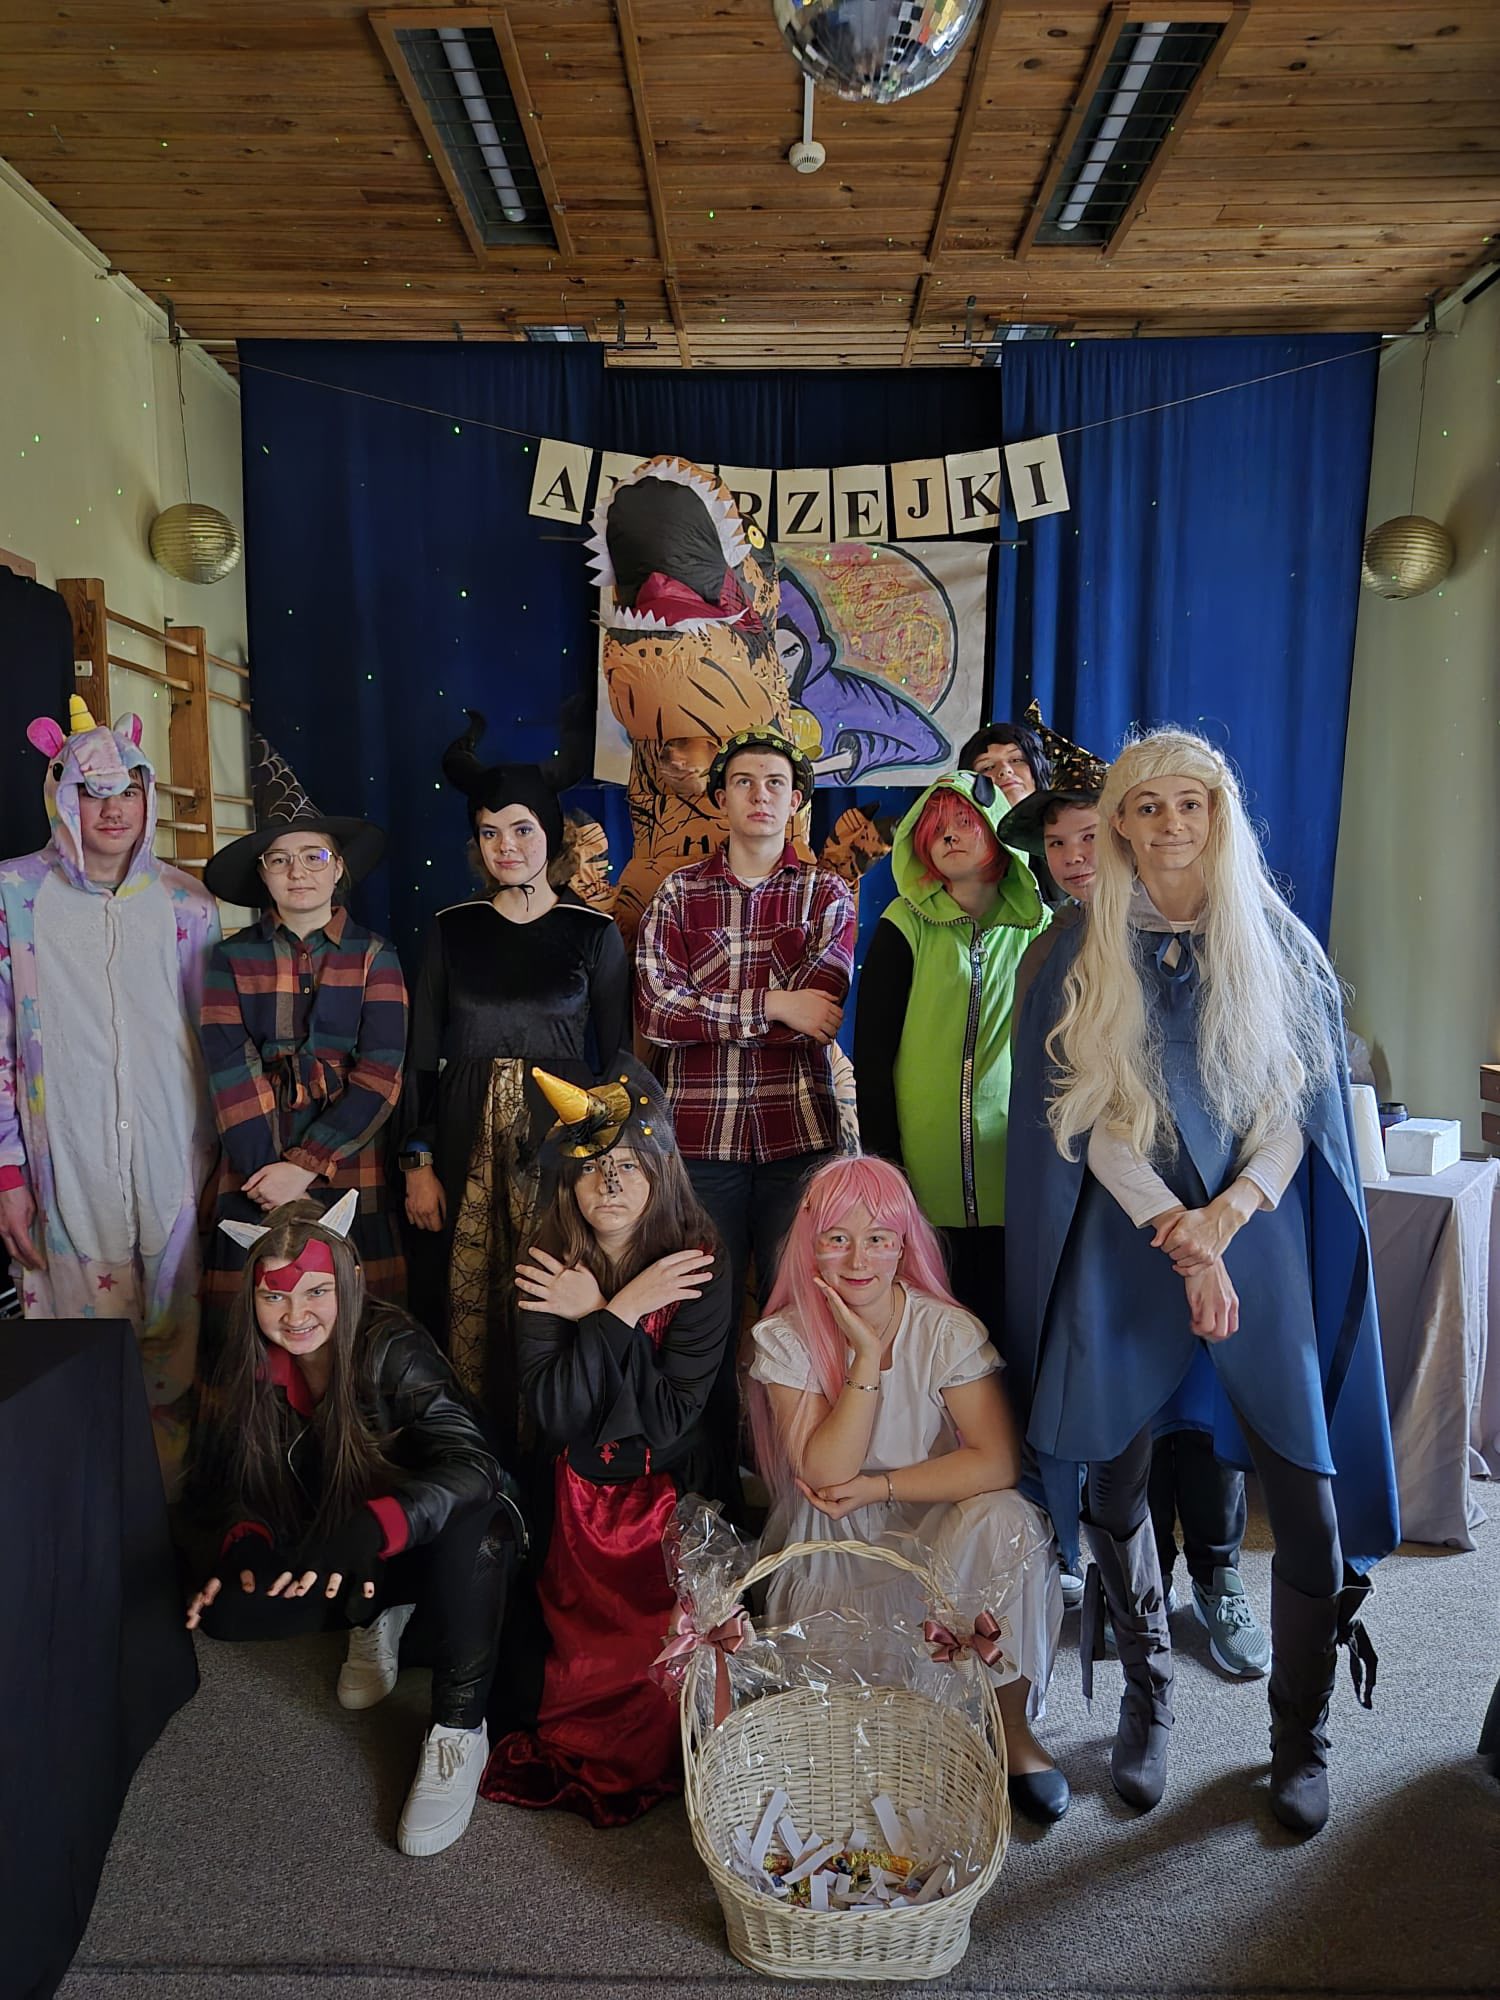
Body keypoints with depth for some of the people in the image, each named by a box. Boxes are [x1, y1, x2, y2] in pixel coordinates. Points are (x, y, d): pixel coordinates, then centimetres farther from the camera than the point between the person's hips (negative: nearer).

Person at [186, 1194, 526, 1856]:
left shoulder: (393, 1348, -26)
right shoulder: (252, 1369, -10)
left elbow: (468, 1467, -39)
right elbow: (231, 1483, 2)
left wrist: (364, 1533, -54)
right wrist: (245, 1547, -20)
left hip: (435, 1545, -5)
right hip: (333, 1555, 5)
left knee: (471, 1527, -39)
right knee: (223, 1610, -20)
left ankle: (459, 1729, -21)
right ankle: (380, 1617, 6)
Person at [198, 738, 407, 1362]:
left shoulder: (374, 957, 3)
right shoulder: (233, 958, 6)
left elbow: (381, 1074, -5)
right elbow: (229, 1070, -3)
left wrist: (306, 1167, -14)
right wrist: (265, 1167, -15)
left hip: (349, 1158, 0)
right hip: (256, 1161, 1)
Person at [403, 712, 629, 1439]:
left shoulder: (594, 932, 3)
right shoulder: (453, 928, 7)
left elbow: (615, 1055, 5)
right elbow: (422, 1052, 8)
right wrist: (418, 1162, 1)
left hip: (560, 1133, -1)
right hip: (466, 1138, 2)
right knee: (470, 1303, 2)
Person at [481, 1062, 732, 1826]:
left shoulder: (697, 1265, -11)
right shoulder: (549, 1265, -7)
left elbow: (669, 1417, -17)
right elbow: (553, 1415, -15)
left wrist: (590, 1316, -18)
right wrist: (621, 1313, -22)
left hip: (672, 1500, -1)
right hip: (579, 1501, 1)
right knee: (586, 1659, -11)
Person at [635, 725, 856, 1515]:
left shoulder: (828, 894, 9)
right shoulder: (679, 893, 9)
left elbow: (821, 1012, -8)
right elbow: (653, 1010, -6)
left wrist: (703, 1007, -9)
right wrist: (771, 1005, -12)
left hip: (801, 1132, 0)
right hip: (699, 1135, 1)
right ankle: (712, 1498, 23)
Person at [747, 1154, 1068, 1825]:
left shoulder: (946, 1329, -10)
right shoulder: (783, 1339, -10)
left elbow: (997, 1462, -18)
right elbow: (825, 1475, -18)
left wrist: (879, 1487, -19)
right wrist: (867, 1358, -24)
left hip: (939, 1537, 1)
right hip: (832, 1551, 0)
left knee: (1005, 1521, -31)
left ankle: (1012, 1727, -11)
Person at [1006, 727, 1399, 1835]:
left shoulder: (1278, 945, 6)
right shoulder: (1084, 959, 3)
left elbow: (1302, 1102, 2)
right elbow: (1089, 1119, -3)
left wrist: (1223, 1218, -12)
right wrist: (1178, 1241, -12)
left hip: (1261, 1235, 1)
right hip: (1125, 1242, 0)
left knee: (1307, 1484, -1)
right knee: (1117, 1477, 6)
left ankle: (1302, 1733, 21)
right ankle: (1148, 1699, 29)